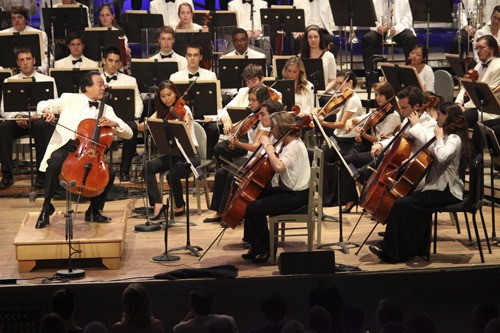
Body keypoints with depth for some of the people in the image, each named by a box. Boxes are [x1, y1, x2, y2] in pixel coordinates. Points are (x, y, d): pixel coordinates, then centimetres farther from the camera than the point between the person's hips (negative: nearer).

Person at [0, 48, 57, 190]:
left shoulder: (48, 80, 11)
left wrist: (39, 115, -16)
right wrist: (15, 117, -13)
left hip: (39, 120, -2)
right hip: (17, 120, 2)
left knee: (42, 126, -37)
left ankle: (41, 174, -30)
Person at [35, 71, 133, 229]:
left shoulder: (107, 109, 16)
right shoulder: (70, 99, 10)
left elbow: (129, 133, 11)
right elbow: (42, 105, 9)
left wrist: (114, 124, -10)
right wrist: (47, 111, -16)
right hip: (66, 147, -3)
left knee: (109, 173, -23)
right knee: (55, 163, -35)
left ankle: (94, 210, 3)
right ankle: (46, 208, -15)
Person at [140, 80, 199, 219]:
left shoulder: (184, 110, -8)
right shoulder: (161, 112, 8)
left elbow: (185, 135, -23)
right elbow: (140, 127, -2)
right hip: (172, 154, 6)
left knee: (172, 174, -32)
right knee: (147, 167, -20)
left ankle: (180, 206, -7)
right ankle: (158, 204, -23)